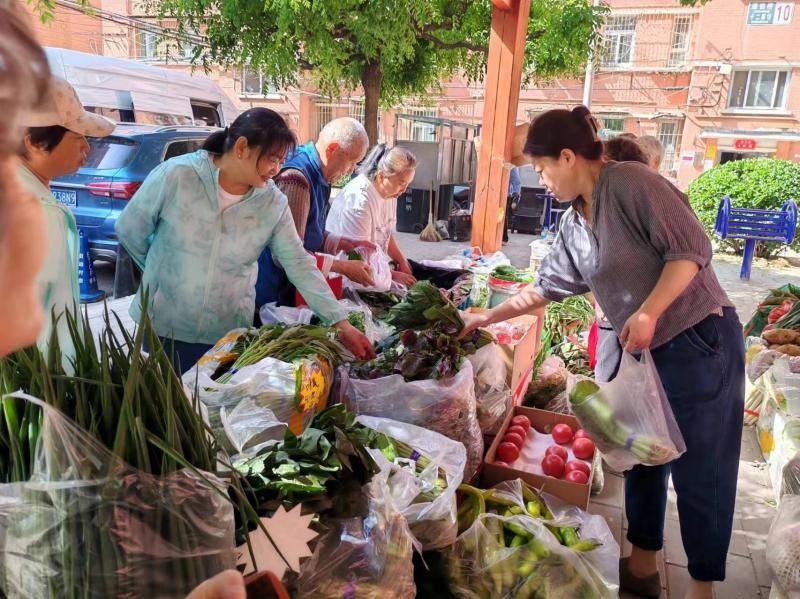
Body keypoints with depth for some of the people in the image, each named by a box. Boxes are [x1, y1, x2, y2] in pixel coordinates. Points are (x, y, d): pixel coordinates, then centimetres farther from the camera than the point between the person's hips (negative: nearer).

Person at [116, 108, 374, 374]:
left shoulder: (274, 203, -9)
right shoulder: (175, 175, -16)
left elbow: (299, 264, -9)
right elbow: (128, 230, -3)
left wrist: (341, 324, -14)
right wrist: (163, 271, 7)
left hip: (229, 333, 2)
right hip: (164, 328, -1)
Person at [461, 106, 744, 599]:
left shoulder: (629, 181, -15)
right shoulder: (574, 224, 9)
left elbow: (692, 248, -18)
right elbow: (548, 285, 17)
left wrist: (648, 312, -28)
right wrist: (488, 317, 19)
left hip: (701, 341, -8)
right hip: (646, 352, 8)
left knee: (699, 472, 2)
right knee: (642, 457, 15)